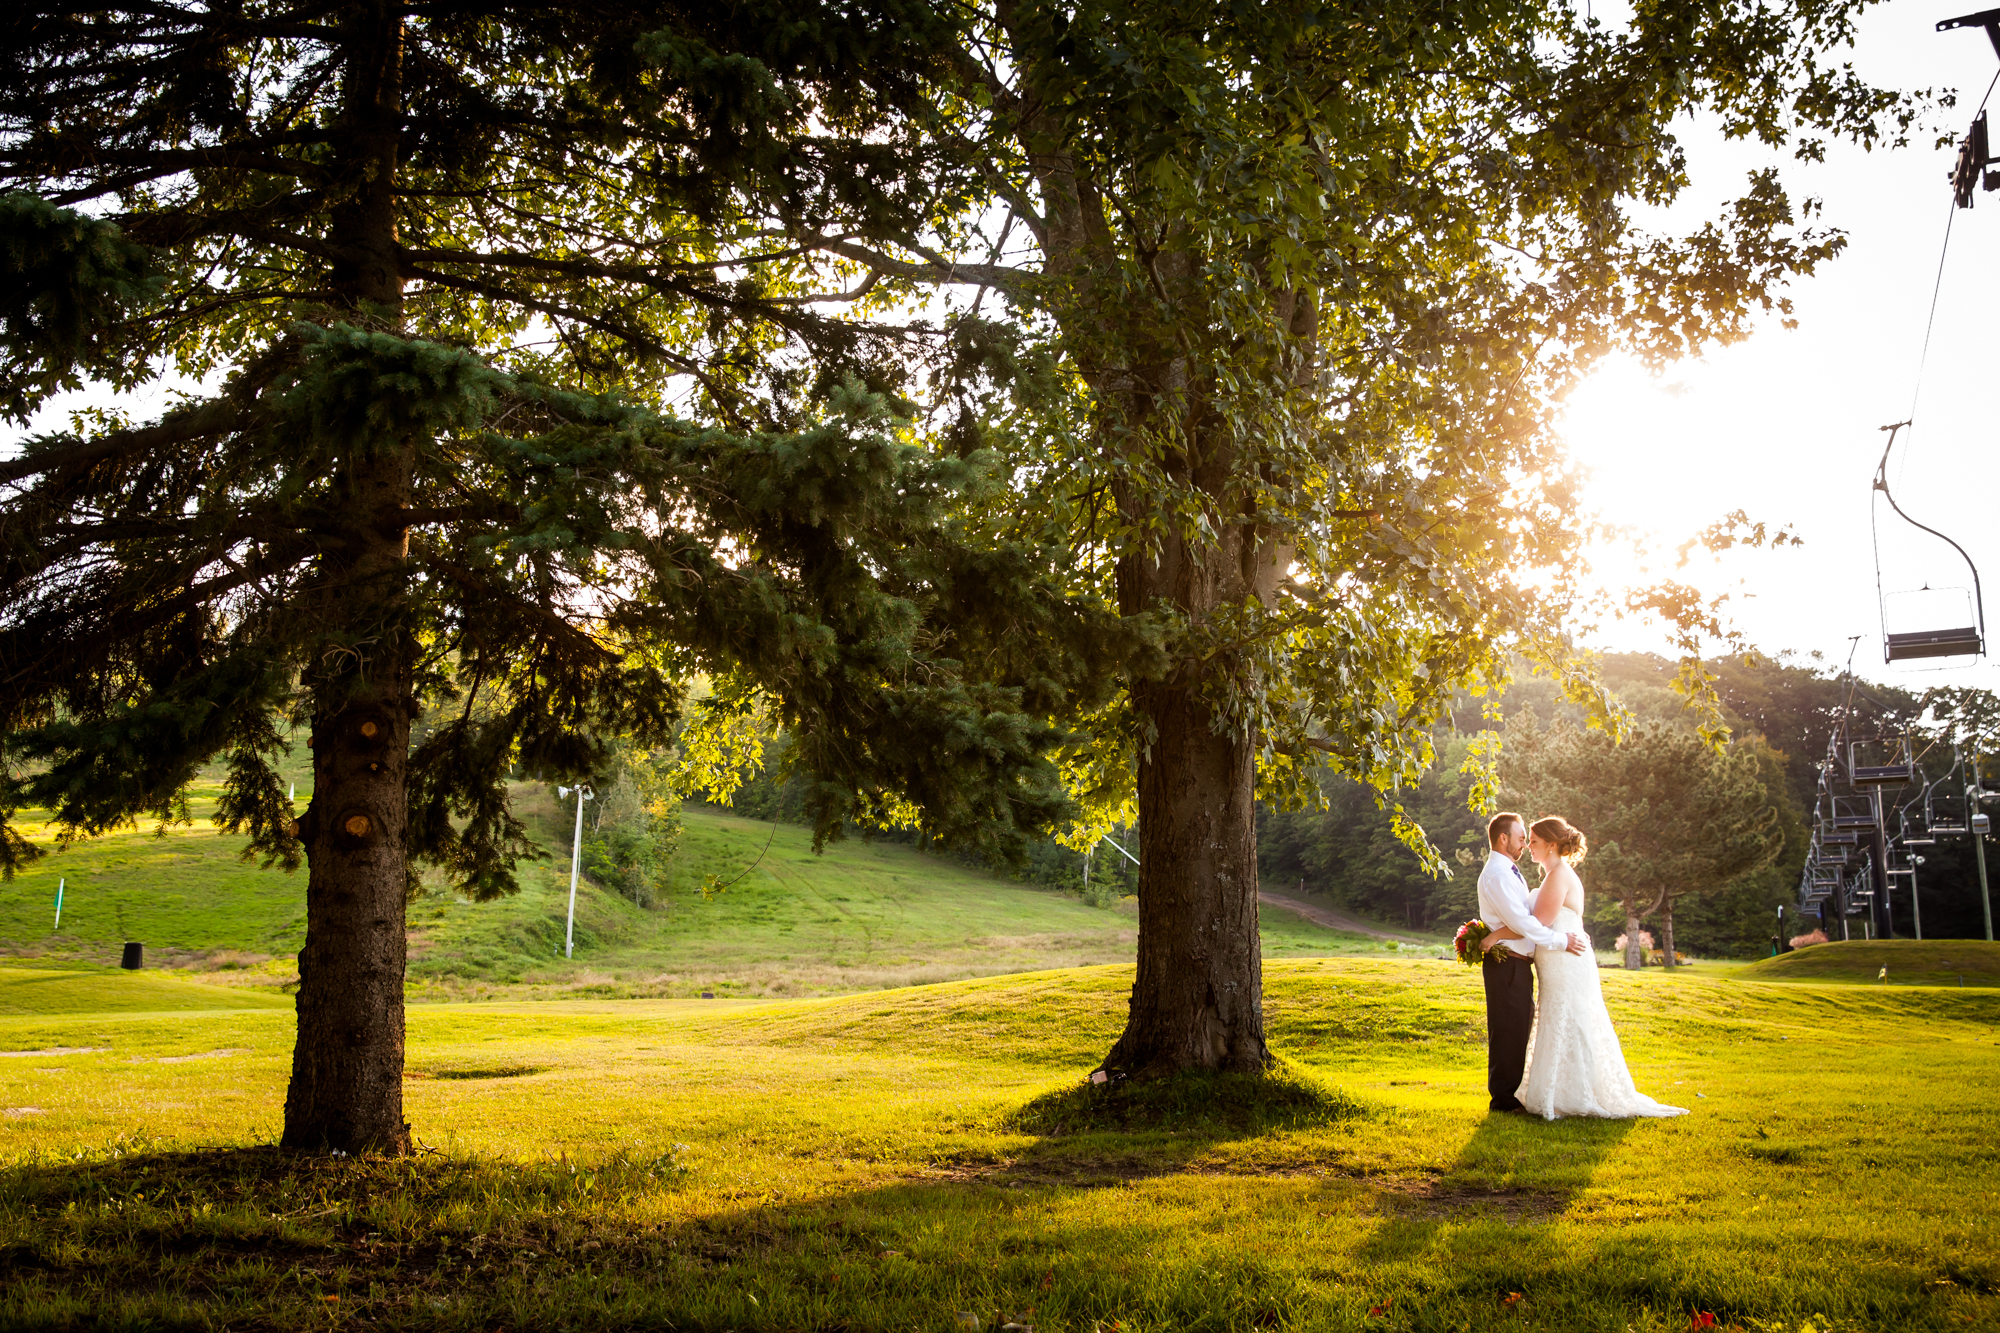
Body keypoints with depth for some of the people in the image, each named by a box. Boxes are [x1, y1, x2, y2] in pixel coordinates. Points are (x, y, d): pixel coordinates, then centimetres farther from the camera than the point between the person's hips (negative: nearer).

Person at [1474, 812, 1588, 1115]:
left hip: (1518, 964, 10)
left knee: (1520, 1030, 15)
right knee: (1508, 1030, -5)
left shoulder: (1510, 872, 19)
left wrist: (1573, 931, 12)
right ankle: (1503, 1098, 3)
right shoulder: (1496, 874, -15)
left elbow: (1530, 915, 22)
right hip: (1506, 964, -10)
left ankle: (1511, 1094, 24)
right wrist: (1561, 941, -17)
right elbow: (1520, 922, -21)